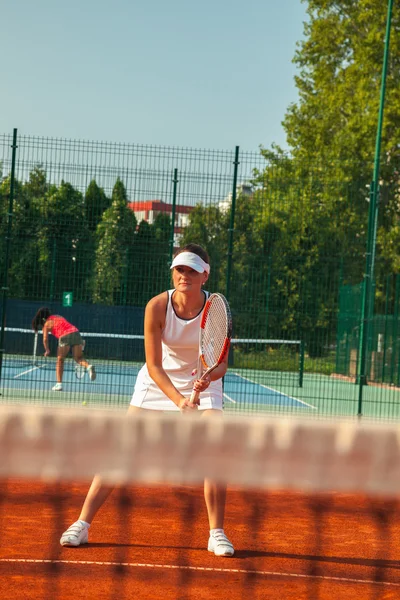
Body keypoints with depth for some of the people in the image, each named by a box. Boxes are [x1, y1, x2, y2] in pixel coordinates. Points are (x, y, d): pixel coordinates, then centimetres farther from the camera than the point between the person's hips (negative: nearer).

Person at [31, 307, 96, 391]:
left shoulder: (47, 324, 13)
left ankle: (59, 384, 7)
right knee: (78, 358, 10)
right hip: (75, 332, 5)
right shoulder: (58, 317, 30)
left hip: (65, 337, -5)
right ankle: (88, 366, -23)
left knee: (60, 360, 9)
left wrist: (47, 350, 20)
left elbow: (45, 339, 4)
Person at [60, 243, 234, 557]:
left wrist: (208, 377, -40)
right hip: (158, 383, 0)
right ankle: (82, 524, 3)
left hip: (203, 382, 0)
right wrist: (179, 401, -34)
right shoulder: (157, 306, -22)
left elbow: (221, 364, -17)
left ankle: (217, 533, -3)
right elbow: (154, 366, -21)